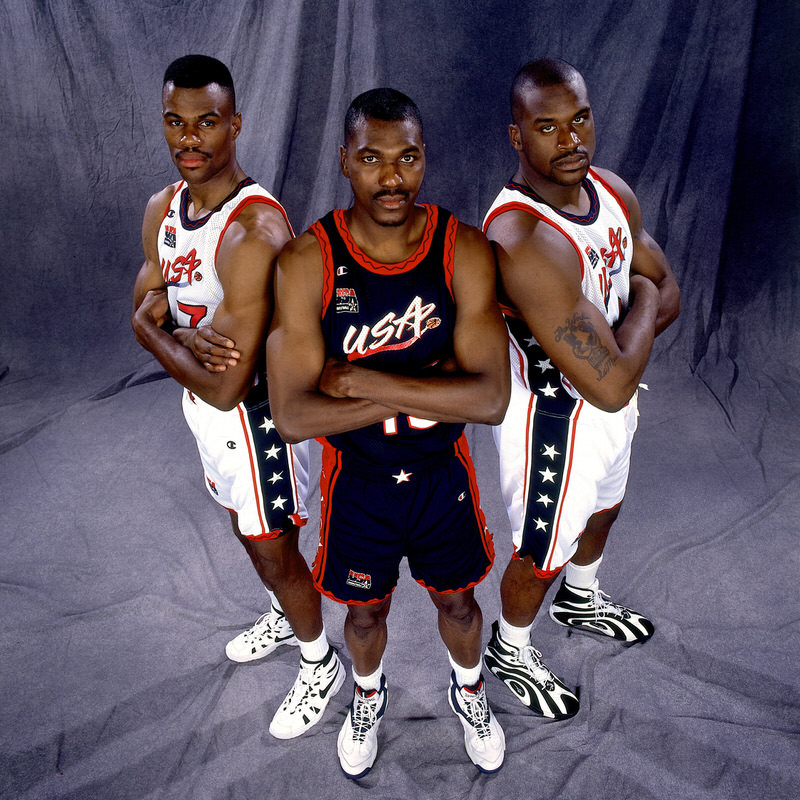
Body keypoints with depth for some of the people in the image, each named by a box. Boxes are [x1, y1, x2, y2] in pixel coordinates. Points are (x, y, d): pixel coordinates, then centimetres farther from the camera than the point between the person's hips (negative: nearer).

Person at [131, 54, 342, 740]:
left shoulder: (255, 231, -30)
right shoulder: (163, 209, -1)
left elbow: (227, 387, -32)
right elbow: (143, 313, 3)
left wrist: (161, 335, -14)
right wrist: (188, 338, -20)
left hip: (257, 413, -8)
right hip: (201, 404, 8)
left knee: (273, 553, 9)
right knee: (248, 531, 27)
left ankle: (320, 665, 36)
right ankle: (287, 616, 55)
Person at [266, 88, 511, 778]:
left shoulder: (465, 250, -18)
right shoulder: (306, 261, -20)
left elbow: (490, 398, -25)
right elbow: (292, 416, -26)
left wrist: (367, 381, -29)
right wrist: (428, 388, -27)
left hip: (443, 473, 1)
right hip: (358, 480, 0)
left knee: (457, 600, 24)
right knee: (366, 612, 23)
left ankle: (469, 689, 57)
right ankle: (369, 695, 57)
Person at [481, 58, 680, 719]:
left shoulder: (611, 190, -7)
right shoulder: (521, 239, -35)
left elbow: (669, 293, 3)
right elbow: (610, 385, -36)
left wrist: (615, 346, -18)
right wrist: (640, 298, -18)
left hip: (612, 399, 8)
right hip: (555, 421, -8)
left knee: (603, 508, 32)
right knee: (541, 554, 15)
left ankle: (581, 597, 63)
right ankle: (510, 650, 46)